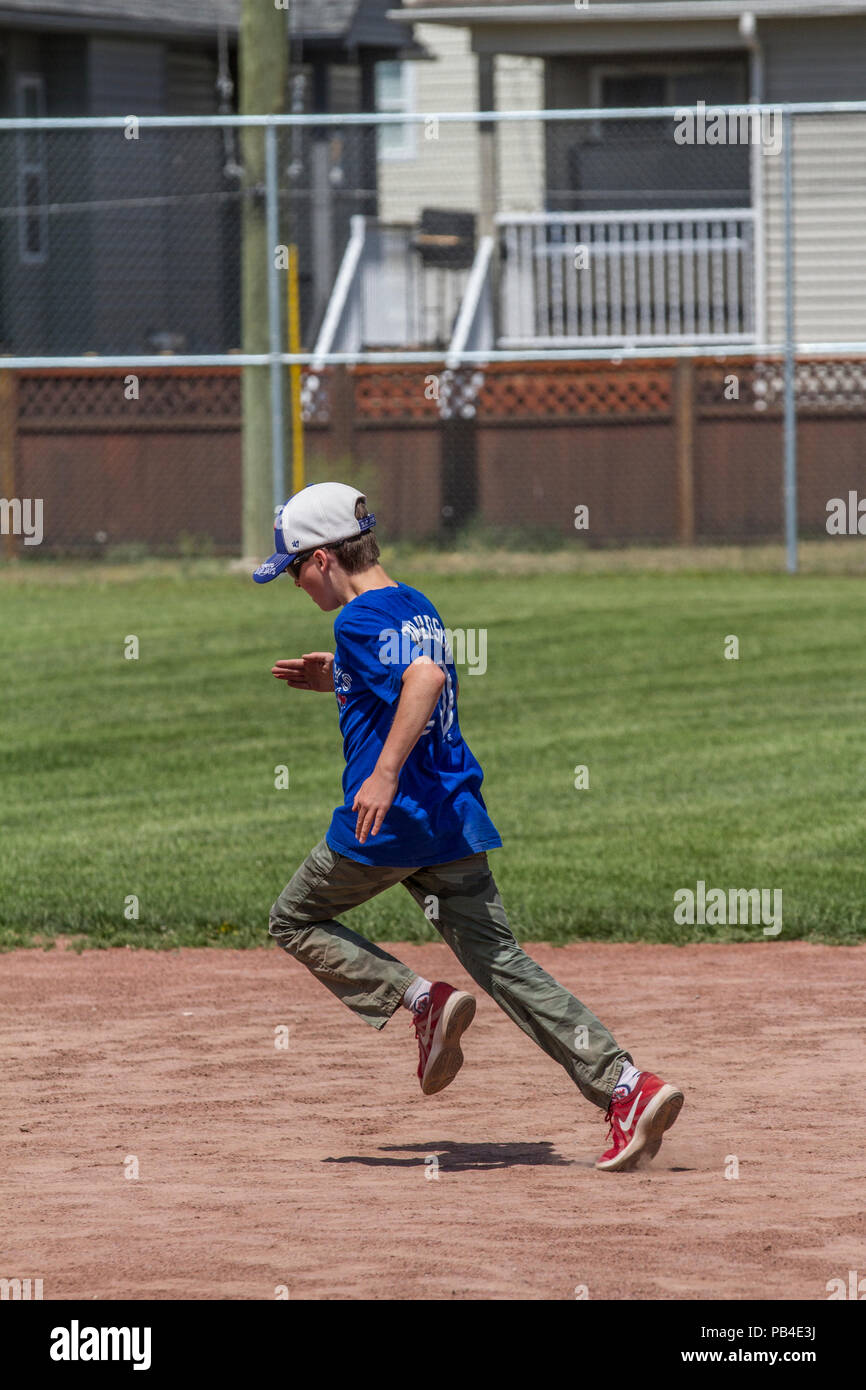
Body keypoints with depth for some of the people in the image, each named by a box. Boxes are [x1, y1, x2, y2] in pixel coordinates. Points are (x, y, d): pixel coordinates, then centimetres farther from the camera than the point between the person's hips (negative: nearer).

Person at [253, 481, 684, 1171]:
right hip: (456, 817, 8)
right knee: (502, 960, 5)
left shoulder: (360, 620, -12)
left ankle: (420, 998, -5)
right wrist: (336, 679, 26)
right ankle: (627, 1086, -8)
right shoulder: (419, 608, 16)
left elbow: (426, 677, -31)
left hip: (388, 819, -8)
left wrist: (385, 774, -34)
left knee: (296, 920, 15)